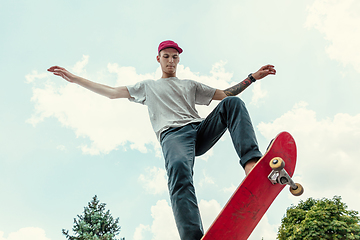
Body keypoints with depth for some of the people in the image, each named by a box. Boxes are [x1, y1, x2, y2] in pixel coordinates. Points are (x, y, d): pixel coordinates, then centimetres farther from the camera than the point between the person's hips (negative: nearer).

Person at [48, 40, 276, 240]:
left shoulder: (190, 85, 35)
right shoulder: (148, 86, 31)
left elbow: (225, 94, 32)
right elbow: (112, 92, 26)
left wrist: (253, 77, 24)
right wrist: (75, 78, 22)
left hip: (201, 130, 3)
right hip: (172, 134, -3)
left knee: (233, 103, -22)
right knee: (179, 167, -38)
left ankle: (251, 162, -41)